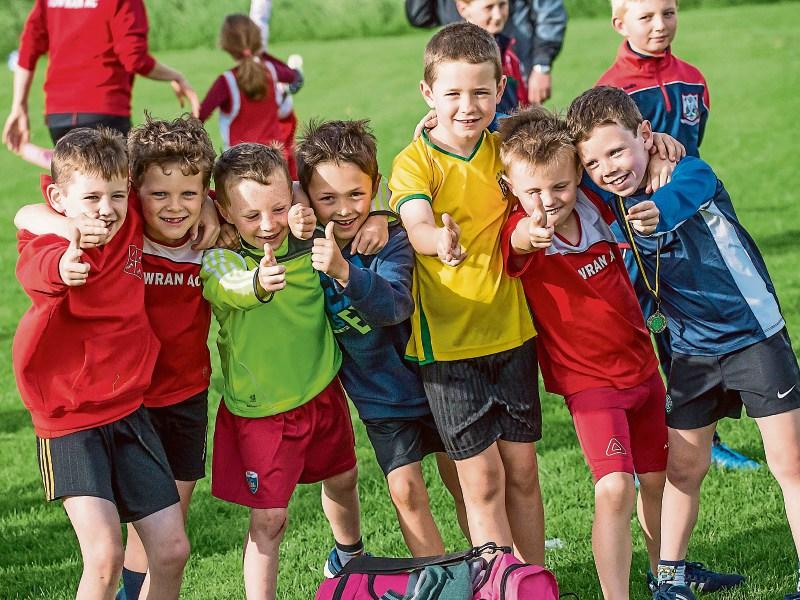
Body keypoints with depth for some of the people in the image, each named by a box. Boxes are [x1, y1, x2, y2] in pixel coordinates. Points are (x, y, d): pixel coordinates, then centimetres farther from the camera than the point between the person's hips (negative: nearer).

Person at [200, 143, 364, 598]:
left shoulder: (307, 243, -10)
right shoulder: (221, 259, -22)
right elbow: (224, 288, -47)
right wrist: (257, 284, -66)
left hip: (322, 391, 5)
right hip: (261, 408, -5)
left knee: (342, 477, 27)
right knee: (268, 518, -5)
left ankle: (350, 556, 56)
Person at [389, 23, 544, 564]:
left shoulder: (504, 150, 3)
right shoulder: (414, 162, -12)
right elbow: (417, 225, -31)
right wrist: (439, 241, -54)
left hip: (512, 331, 4)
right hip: (449, 341, -4)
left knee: (522, 471, 11)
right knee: (483, 480, -1)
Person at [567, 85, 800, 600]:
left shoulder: (693, 176, -19)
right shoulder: (606, 207, -4)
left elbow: (652, 216, -34)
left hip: (755, 336, -4)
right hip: (691, 352, 4)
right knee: (684, 466, 10)